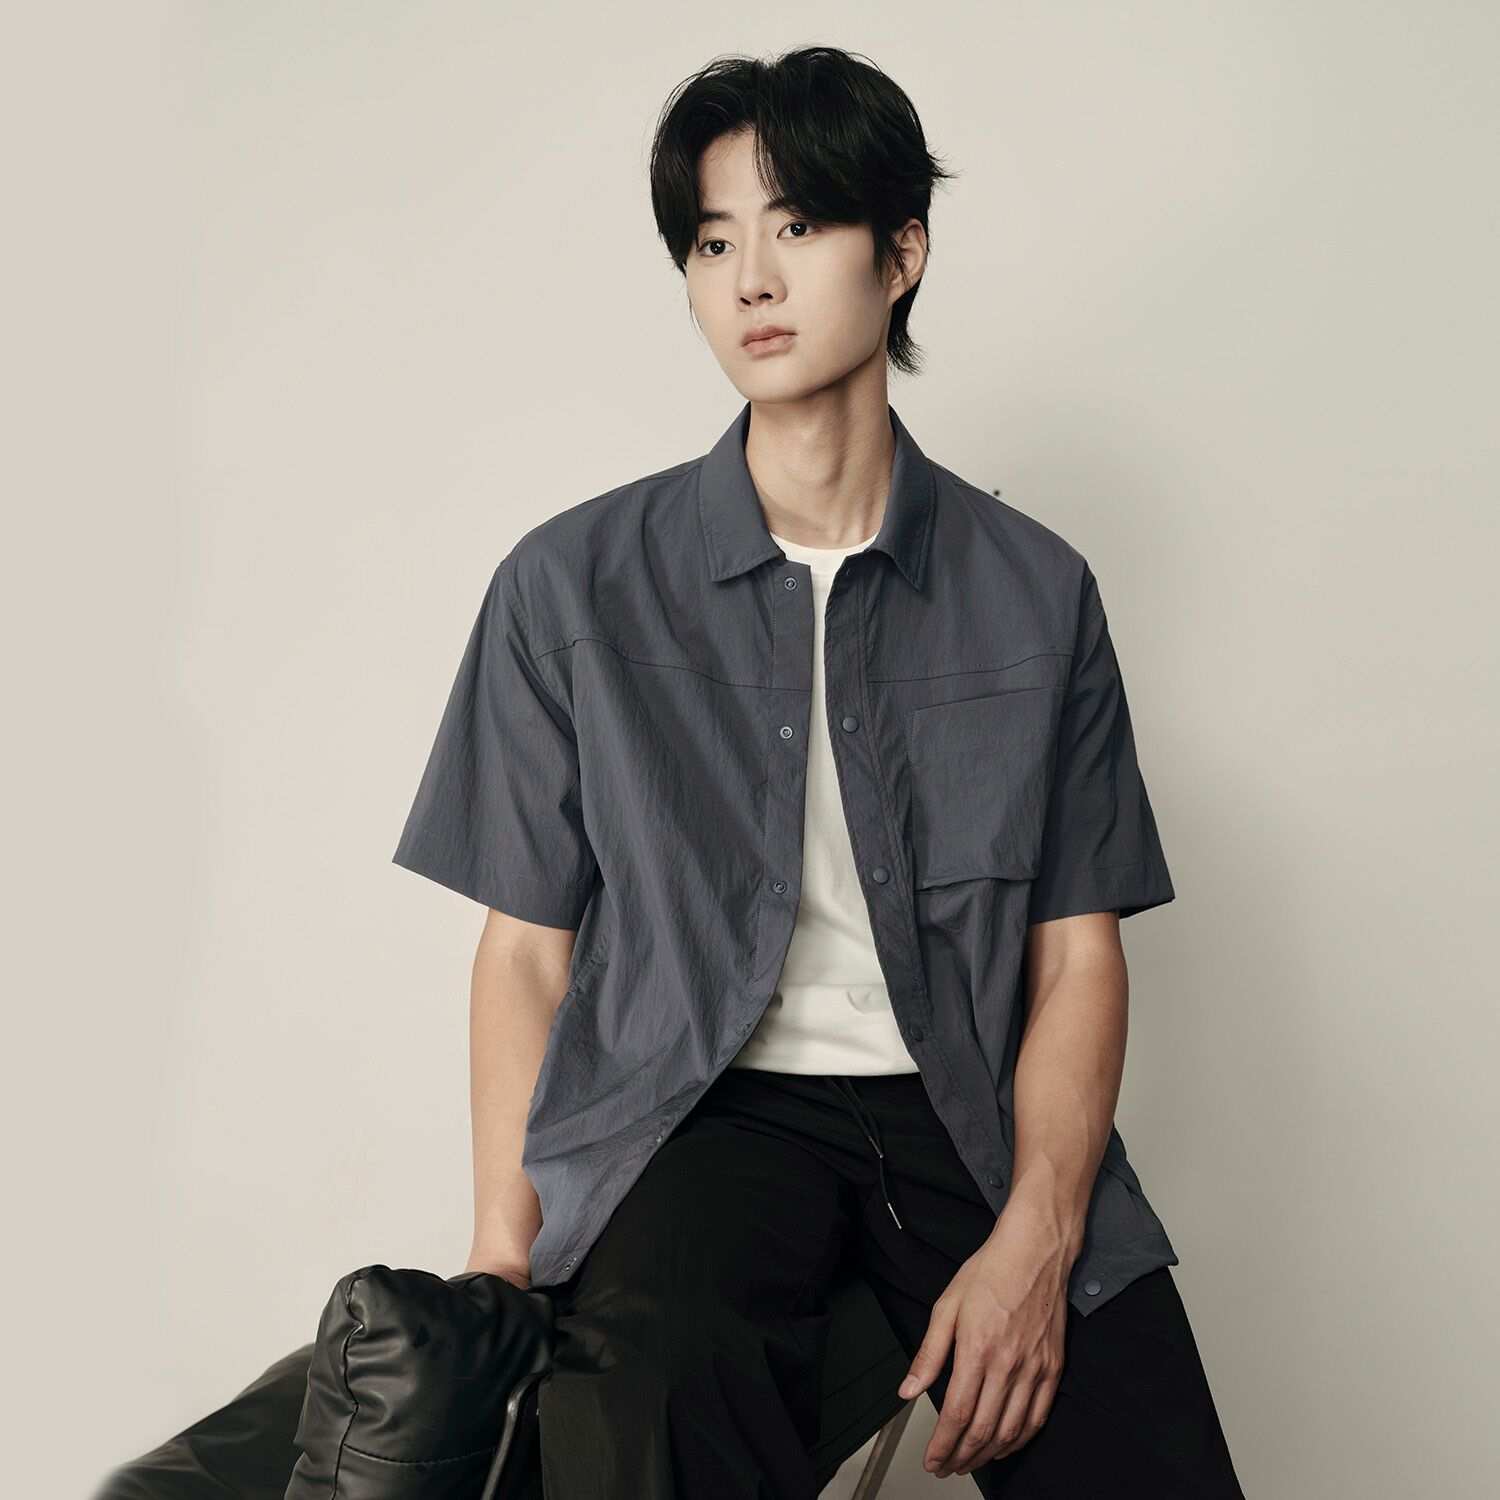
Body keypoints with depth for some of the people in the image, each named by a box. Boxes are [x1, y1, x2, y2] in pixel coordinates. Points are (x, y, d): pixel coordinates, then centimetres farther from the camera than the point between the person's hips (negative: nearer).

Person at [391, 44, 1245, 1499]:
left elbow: (1076, 949, 5)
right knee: (653, 1379, -35)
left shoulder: (1035, 592, 8)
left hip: (969, 1109, 2)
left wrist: (1034, 1236, -10)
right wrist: (500, 1264, -6)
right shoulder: (569, 587, 6)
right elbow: (527, 946, 6)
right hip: (699, 1103, -2)